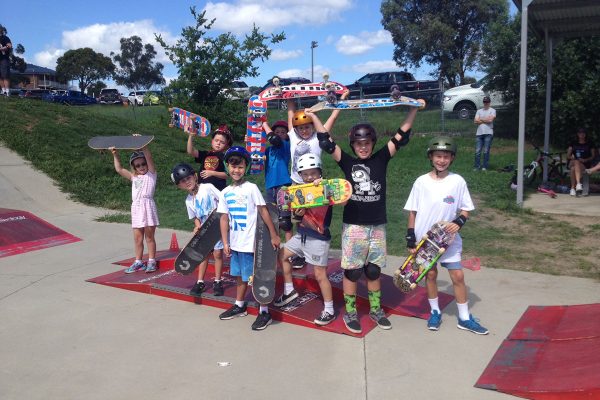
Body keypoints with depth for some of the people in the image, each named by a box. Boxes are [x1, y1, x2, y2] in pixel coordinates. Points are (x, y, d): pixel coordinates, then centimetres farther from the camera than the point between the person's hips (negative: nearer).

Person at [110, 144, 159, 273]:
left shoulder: (151, 174, 6)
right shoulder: (134, 177, 19)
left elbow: (149, 158, -8)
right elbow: (119, 169, 17)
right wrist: (115, 154, 10)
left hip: (148, 206, -5)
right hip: (136, 207, 5)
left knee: (149, 237, 1)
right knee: (137, 237, 7)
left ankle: (151, 261, 9)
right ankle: (138, 262, 16)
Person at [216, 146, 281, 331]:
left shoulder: (251, 188, -10)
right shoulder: (225, 193, 5)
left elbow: (264, 212, -9)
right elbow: (224, 219, 8)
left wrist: (274, 235, -10)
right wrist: (225, 243, 4)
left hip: (251, 243, -6)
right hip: (235, 243, 6)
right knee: (240, 275, 20)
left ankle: (264, 312, 9)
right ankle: (239, 306, 35)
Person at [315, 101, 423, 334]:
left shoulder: (381, 159, 3)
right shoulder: (347, 162, -1)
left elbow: (401, 137, -1)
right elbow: (327, 143, -4)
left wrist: (414, 109, -9)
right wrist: (313, 116, -9)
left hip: (378, 226, 2)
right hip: (353, 226, -2)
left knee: (374, 270, 13)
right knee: (352, 271, 4)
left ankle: (376, 310, 29)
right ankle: (350, 313, 19)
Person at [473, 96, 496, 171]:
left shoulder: (492, 110, 6)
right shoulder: (479, 111, 18)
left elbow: (490, 120, -10)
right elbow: (475, 121, 5)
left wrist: (481, 119, 2)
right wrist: (486, 120, -2)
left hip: (488, 133, -3)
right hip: (479, 133, 3)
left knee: (486, 151, -2)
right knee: (477, 151, -1)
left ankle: (485, 166, 4)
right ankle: (476, 166, 4)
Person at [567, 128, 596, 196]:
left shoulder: (590, 144, 13)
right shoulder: (573, 143, 18)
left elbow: (593, 156, 9)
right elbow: (568, 156, 16)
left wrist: (585, 160, -10)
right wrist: (571, 157, -8)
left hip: (585, 164, -2)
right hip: (572, 163, 2)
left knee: (574, 168, -37)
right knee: (576, 162, -38)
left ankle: (573, 188, -46)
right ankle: (578, 184, -48)